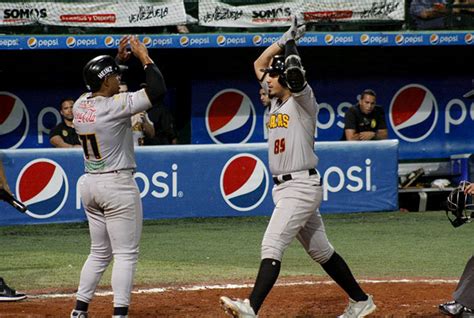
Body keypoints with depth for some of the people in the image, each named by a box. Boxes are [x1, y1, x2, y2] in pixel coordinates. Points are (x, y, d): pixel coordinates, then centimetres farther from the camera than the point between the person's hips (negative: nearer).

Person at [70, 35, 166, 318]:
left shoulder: (81, 104, 4)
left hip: (90, 184, 8)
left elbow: (100, 87, 27)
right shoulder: (115, 105, -17)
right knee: (126, 254, -3)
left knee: (99, 252, 17)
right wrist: (144, 57, -8)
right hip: (118, 185, -8)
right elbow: (157, 90, -19)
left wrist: (119, 58, 22)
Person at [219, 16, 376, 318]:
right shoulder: (277, 100, 15)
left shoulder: (302, 100, -9)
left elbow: (294, 72, -29)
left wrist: (291, 43, -14)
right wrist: (285, 38, 12)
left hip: (302, 186, -10)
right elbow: (259, 63, 22)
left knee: (272, 245, -20)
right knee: (320, 250, 14)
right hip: (283, 187, 10)